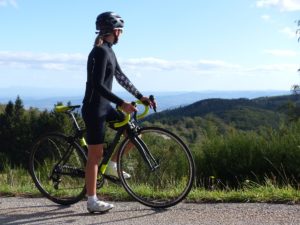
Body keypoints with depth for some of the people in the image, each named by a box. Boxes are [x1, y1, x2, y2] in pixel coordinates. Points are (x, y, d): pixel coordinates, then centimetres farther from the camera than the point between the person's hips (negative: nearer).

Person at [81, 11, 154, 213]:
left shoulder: (108, 51, 12)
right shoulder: (100, 52, -17)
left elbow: (121, 77, 18)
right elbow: (98, 85, -25)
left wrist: (140, 96, 17)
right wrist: (121, 103, -29)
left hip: (104, 106, 9)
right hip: (94, 108, -9)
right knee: (95, 154, -4)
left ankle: (112, 165, 21)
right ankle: (92, 202, 5)